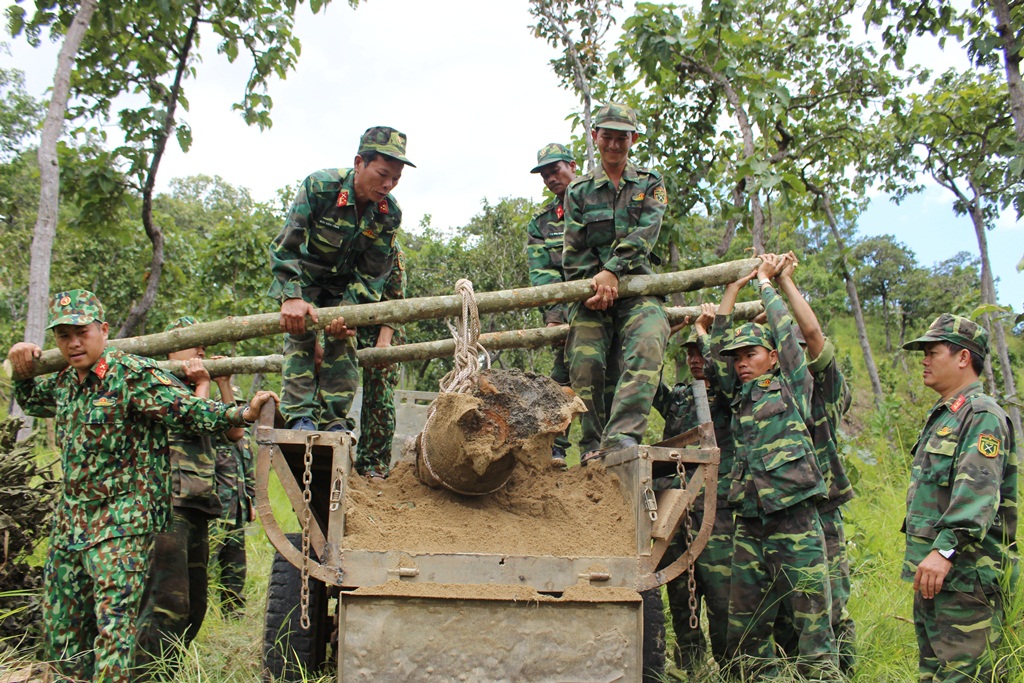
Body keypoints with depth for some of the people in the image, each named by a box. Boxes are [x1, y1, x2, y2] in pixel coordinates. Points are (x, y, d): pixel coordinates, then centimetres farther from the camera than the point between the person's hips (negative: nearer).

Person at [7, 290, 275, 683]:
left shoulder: (132, 374, -13)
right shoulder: (64, 382, 10)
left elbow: (189, 411, -21)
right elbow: (31, 402, 33)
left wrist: (242, 413, -35)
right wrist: (22, 372, 14)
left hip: (122, 521, -8)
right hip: (70, 520, 8)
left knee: (113, 620, -11)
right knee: (60, 619, 17)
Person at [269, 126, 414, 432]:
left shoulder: (390, 213, -19)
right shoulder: (320, 186, -29)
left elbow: (374, 272, -13)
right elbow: (286, 245, -29)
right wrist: (292, 297, -40)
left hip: (344, 282, 3)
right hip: (302, 275, -2)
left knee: (342, 340, -9)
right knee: (301, 333, -18)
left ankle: (334, 420, -6)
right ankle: (300, 416, -17)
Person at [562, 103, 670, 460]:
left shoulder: (650, 184, 13)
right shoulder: (578, 190, 14)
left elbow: (645, 234, -3)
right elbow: (574, 249, 7)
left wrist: (612, 271, -17)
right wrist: (592, 283, -10)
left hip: (636, 286, -1)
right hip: (589, 286, 1)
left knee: (647, 347, -29)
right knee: (586, 364, -15)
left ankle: (621, 436, -39)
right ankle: (593, 449, -5)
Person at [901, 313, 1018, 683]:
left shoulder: (982, 415, -11)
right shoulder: (941, 416, 20)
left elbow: (978, 491, -25)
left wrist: (945, 549, -34)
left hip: (964, 573, -10)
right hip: (931, 570, 10)